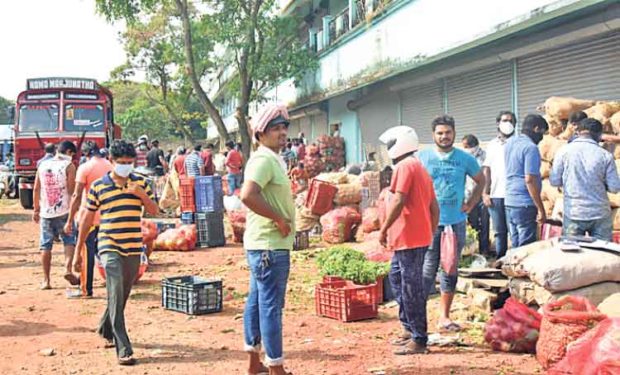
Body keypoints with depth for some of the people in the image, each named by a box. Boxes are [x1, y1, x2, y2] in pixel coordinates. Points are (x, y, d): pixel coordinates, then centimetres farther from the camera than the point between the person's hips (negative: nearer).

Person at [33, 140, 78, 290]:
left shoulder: (42, 165, 9)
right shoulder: (68, 166, -5)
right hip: (63, 211, -4)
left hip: (45, 212, 4)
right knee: (69, 241, 9)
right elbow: (71, 190, -11)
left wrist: (36, 210, 16)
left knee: (45, 245, 8)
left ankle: (46, 280, 10)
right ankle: (68, 269, -11)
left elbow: (36, 189, 10)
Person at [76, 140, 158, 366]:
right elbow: (87, 218, 6)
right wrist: (79, 248, 8)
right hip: (109, 247, -3)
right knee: (116, 296, -12)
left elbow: (154, 211, 3)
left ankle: (106, 330, 40)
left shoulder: (141, 183, 5)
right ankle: (123, 349, -13)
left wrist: (142, 195, -15)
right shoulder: (98, 186, 0)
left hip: (134, 248, 3)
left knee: (122, 295, 15)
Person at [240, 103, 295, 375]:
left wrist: (281, 219, 10)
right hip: (270, 246, -10)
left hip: (264, 244, 10)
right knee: (271, 306, -4)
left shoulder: (273, 159, 15)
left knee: (257, 302, 14)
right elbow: (248, 195, -30)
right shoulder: (264, 159, -16)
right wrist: (279, 219, -21)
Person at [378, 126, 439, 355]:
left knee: (411, 287, -4)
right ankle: (410, 329, 24)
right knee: (397, 278, 19)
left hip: (409, 238, -10)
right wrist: (431, 233, 22)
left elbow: (398, 201, -20)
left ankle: (419, 340, 2)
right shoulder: (420, 168, 19)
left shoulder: (405, 166, -10)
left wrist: (384, 229, -12)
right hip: (421, 236, 10)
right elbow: (434, 206, 19)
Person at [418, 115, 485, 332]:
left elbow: (480, 181, 18)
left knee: (450, 271, 9)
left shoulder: (465, 159, 4)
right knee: (427, 271, -4)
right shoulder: (422, 157, -1)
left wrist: (471, 203, 8)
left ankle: (444, 317, 19)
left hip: (456, 222, 3)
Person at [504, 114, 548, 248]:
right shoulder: (531, 147, -13)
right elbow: (530, 180, -19)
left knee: (515, 246, 13)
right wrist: (541, 209, -16)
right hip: (524, 205, -8)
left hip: (509, 203, 8)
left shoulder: (510, 142, 11)